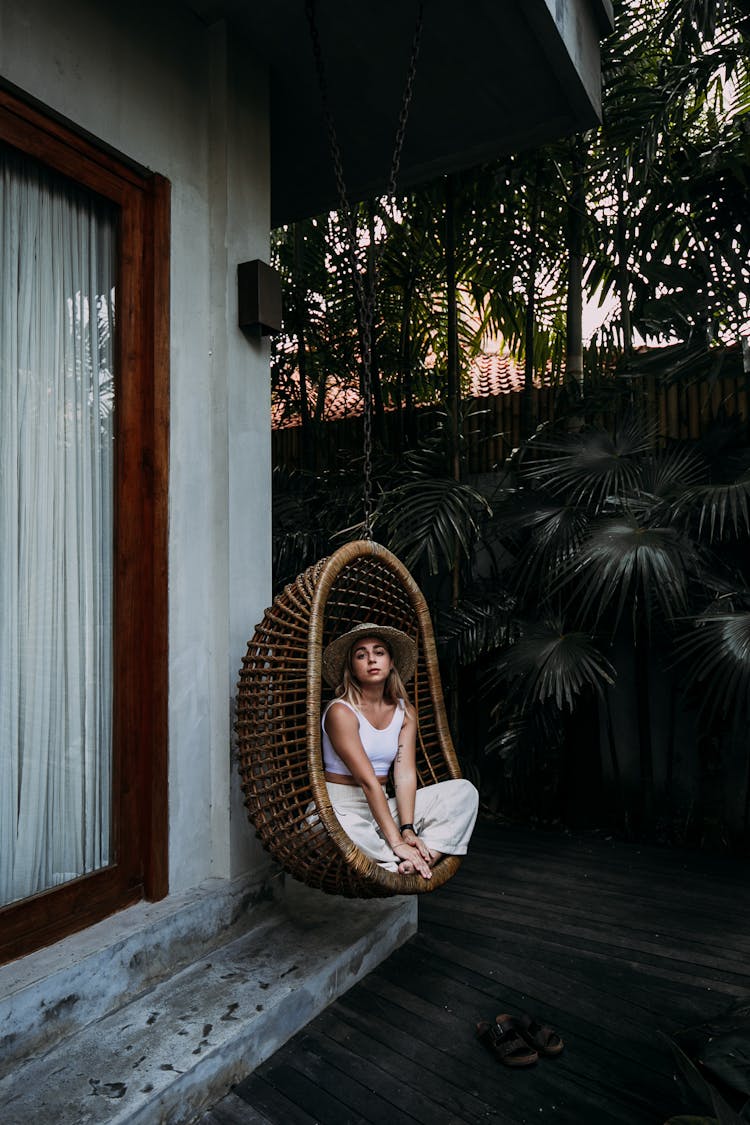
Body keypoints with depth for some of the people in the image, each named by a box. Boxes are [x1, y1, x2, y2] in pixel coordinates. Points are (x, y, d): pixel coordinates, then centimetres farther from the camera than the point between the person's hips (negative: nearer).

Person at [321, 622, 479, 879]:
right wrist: (396, 841, -25)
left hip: (381, 806, 6)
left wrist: (408, 829, -21)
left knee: (464, 790, -9)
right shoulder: (341, 711, -14)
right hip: (340, 807, -6)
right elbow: (368, 781, -21)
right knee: (344, 829, -43)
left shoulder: (405, 712, 5)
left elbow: (406, 774, -6)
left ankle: (427, 855, -27)